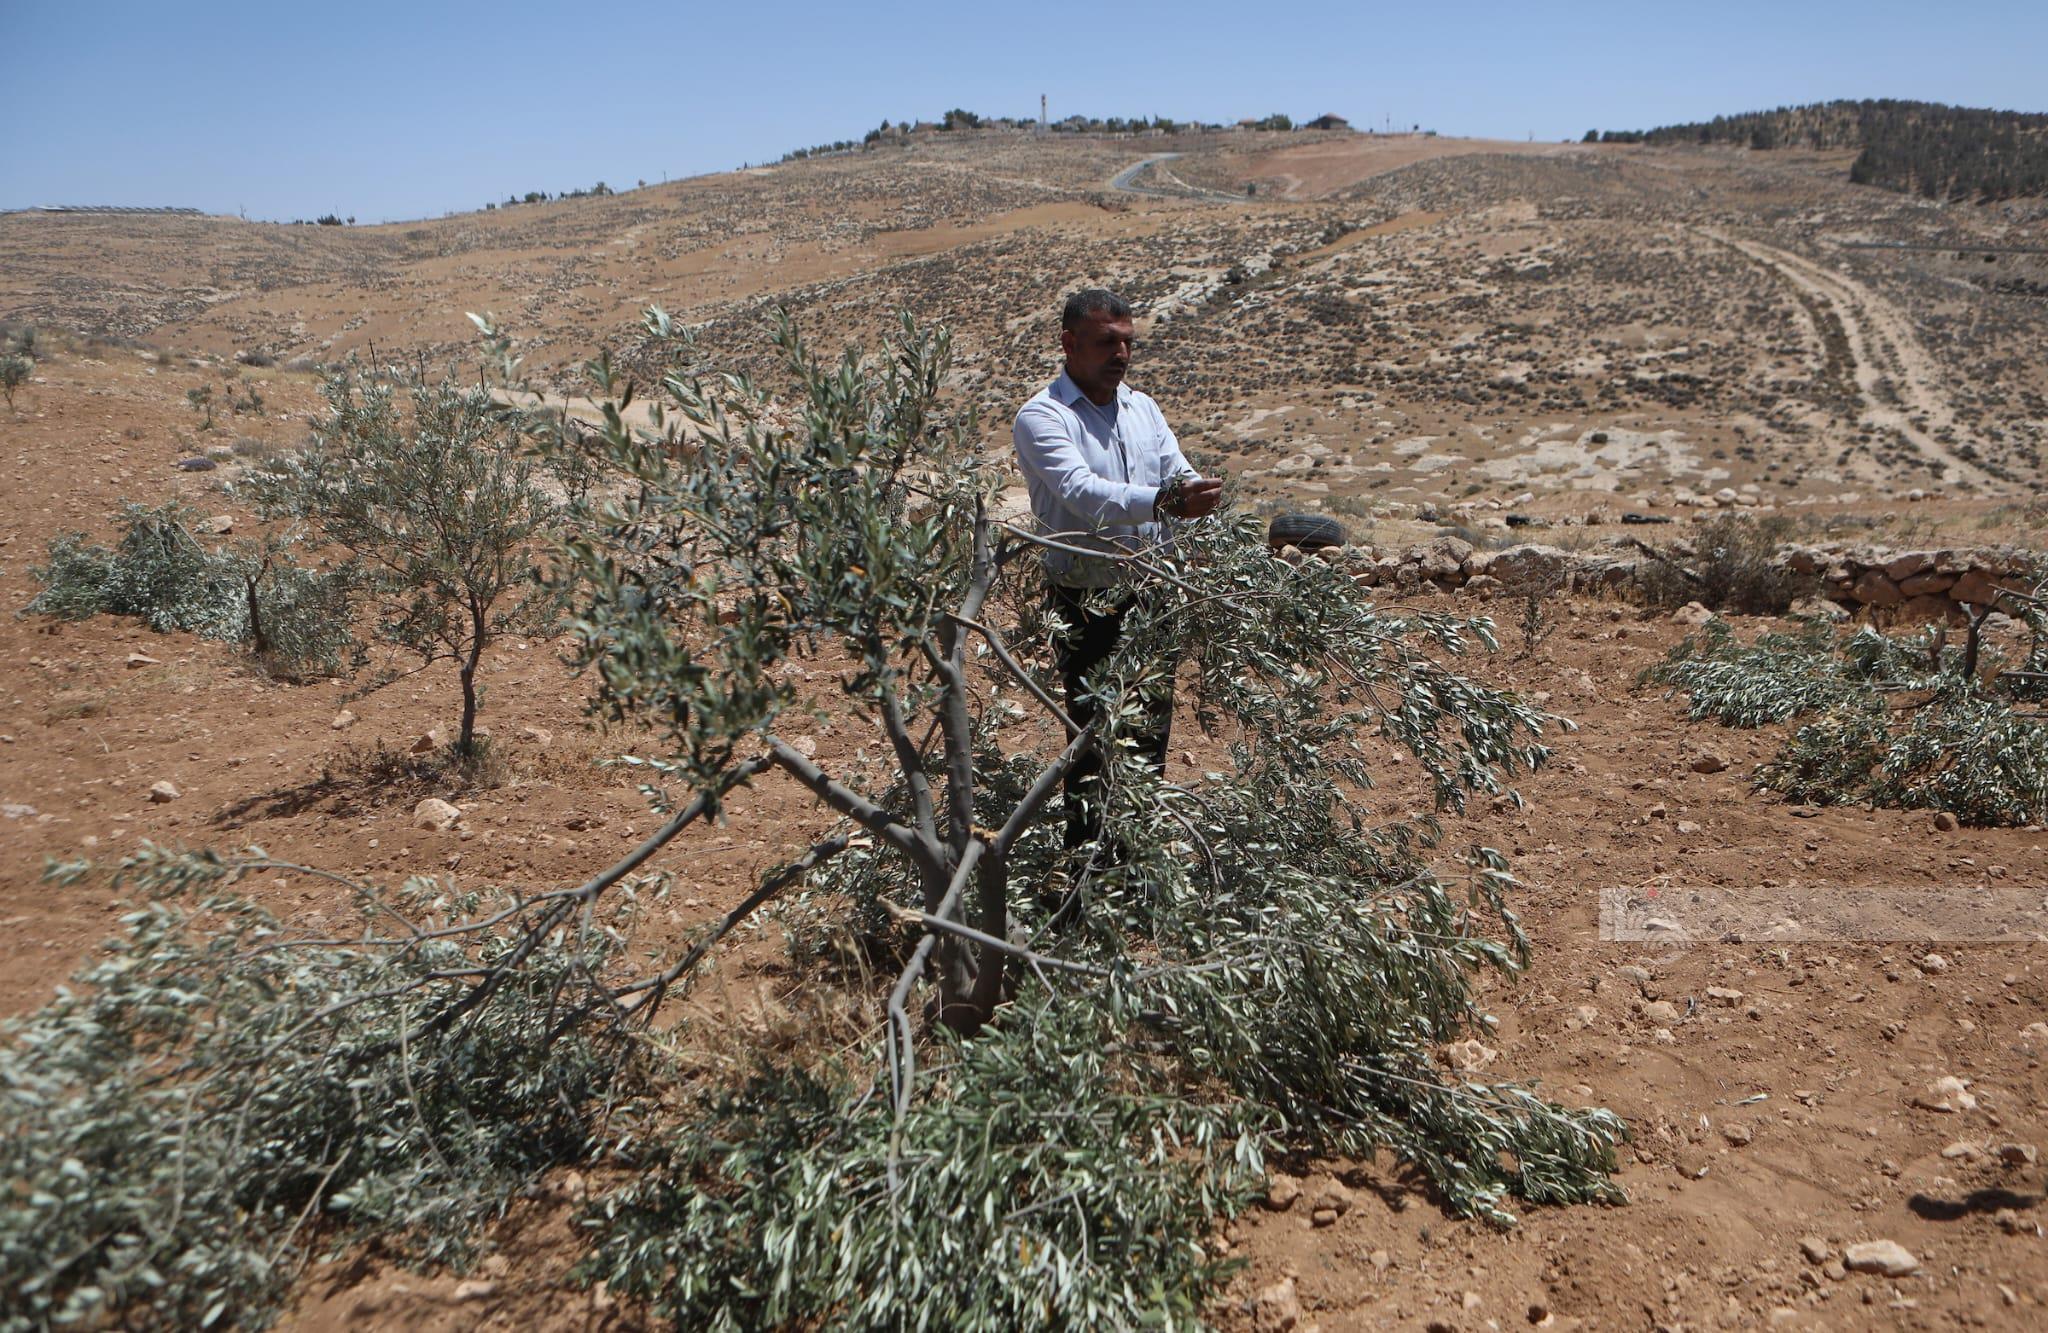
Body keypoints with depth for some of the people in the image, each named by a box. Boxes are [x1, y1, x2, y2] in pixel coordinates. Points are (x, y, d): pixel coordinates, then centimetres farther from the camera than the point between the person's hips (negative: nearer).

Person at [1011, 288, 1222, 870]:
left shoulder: (1143, 408, 11)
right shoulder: (1041, 418, -11)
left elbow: (1180, 476, 3)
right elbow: (1081, 492, -26)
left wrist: (1190, 490, -22)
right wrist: (1163, 500, -40)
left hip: (1154, 593, 6)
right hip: (1088, 602, -6)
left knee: (1153, 726, 16)